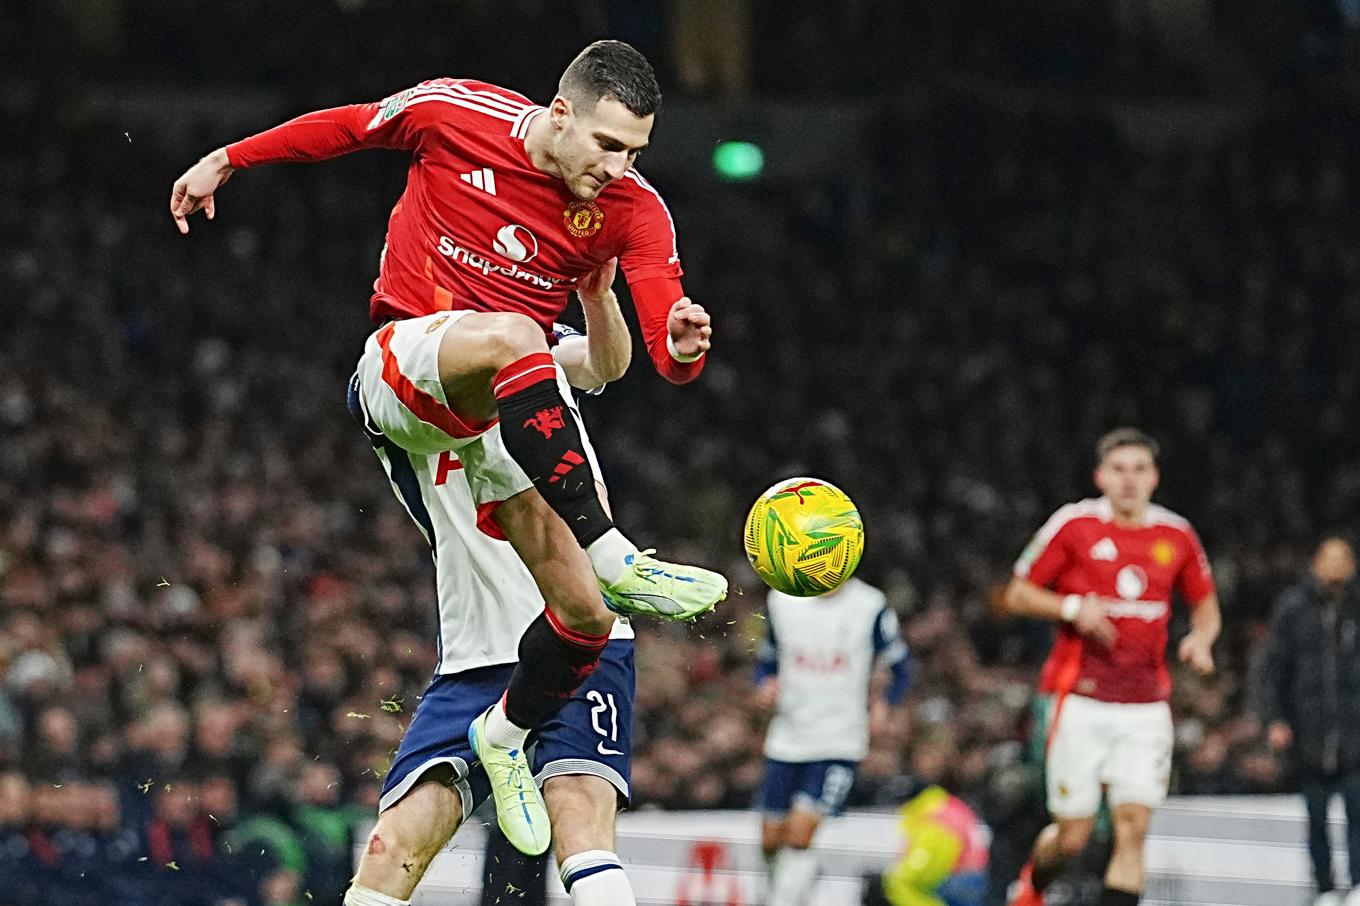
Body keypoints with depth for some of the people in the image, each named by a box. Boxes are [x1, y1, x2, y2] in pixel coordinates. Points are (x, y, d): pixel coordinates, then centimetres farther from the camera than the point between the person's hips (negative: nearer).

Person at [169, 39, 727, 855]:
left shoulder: (634, 209, -9)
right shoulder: (456, 114, -13)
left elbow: (666, 352, -17)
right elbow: (346, 126, 7)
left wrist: (683, 346, -41)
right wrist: (227, 161, 16)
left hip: (507, 406, 3)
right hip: (400, 364, -3)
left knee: (585, 616, -8)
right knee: (511, 336, -40)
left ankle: (506, 735, 25)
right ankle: (613, 557, -40)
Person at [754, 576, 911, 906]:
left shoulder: (871, 607, -5)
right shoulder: (782, 601, 4)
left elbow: (901, 671, 4)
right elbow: (766, 661, 16)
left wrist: (883, 703, -14)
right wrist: (765, 686, -6)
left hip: (839, 742, -4)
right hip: (787, 739, 4)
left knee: (801, 832, -18)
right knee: (772, 839, 7)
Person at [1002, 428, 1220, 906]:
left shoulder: (1176, 535, 7)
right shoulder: (1074, 524, -2)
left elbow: (1206, 604, 21)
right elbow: (1016, 596, 2)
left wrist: (1201, 638, -1)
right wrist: (1073, 608, -15)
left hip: (1146, 704, 3)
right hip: (1081, 701, -2)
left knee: (1133, 827, -10)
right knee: (1072, 837, 0)